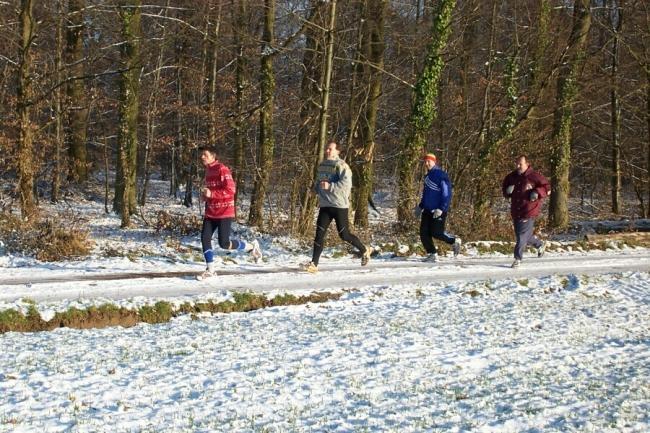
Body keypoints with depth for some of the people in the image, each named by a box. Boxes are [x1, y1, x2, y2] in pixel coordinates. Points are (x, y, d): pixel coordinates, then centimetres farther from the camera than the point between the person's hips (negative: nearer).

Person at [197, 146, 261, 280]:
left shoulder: (222, 169, -14)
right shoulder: (208, 171, 13)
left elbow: (230, 190, -21)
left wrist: (211, 194, -24)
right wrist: (205, 195, 9)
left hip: (224, 212, -8)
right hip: (211, 212, 8)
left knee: (224, 243, -9)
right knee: (205, 238, -3)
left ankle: (252, 246, 14)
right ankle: (210, 270, 7)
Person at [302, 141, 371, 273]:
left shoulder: (341, 165, -11)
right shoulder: (322, 165, 13)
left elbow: (346, 183, -22)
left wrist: (329, 186, -25)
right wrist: (317, 187, 9)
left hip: (339, 205, -6)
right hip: (324, 205, 6)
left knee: (344, 235, 1)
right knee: (320, 234, -4)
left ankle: (364, 250, 26)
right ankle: (314, 264, -6)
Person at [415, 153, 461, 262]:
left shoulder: (441, 175, -13)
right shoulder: (427, 176, 14)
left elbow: (447, 194, -17)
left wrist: (441, 209, -24)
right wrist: (420, 206, 18)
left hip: (439, 211, -8)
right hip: (427, 210, 8)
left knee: (436, 233, -8)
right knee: (424, 233, -1)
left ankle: (454, 241, 17)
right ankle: (432, 254, 7)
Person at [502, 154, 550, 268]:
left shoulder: (534, 176, -9)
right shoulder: (512, 176, 9)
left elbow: (547, 187, -5)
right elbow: (504, 187, 23)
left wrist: (537, 193, -21)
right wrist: (507, 190, -1)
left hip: (529, 212, -7)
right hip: (516, 211, 7)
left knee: (522, 236, -10)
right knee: (520, 234, 17)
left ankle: (518, 258, 0)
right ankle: (540, 245, 40)